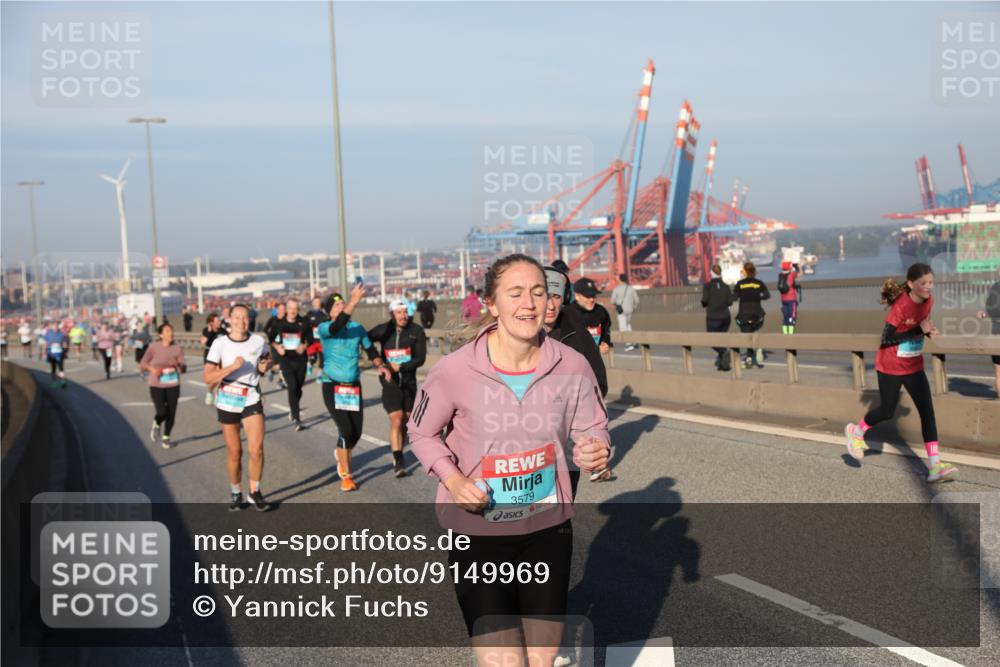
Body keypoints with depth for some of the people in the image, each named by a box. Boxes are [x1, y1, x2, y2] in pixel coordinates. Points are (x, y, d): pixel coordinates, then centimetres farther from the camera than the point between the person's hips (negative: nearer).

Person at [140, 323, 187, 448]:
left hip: (173, 386, 2)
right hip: (157, 386, -2)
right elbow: (142, 364, -2)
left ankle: (166, 437, 27)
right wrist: (151, 369, -22)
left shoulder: (177, 348, -5)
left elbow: (184, 369, -3)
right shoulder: (153, 347, -10)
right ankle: (156, 425, 24)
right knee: (162, 413, -13)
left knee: (171, 414, 2)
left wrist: (177, 364, -25)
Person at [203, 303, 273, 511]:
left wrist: (265, 366, -5)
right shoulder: (220, 344, -10)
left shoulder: (259, 342, -3)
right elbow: (208, 378, -15)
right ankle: (236, 493, 28)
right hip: (227, 402, -1)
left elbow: (267, 359, 19)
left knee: (256, 449, -12)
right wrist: (233, 366, -28)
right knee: (235, 452, 7)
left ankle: (255, 491, 8)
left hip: (252, 400, 1)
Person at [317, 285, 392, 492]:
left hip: (354, 385, 4)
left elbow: (369, 348, 15)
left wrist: (379, 365, -3)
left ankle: (342, 458, 39)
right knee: (346, 431, -13)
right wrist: (354, 302, -44)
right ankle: (346, 476, 5)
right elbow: (337, 326, -35)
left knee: (356, 432, 6)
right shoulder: (324, 328, -12)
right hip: (332, 385, -4)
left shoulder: (357, 327, 1)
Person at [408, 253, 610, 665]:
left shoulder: (572, 366, -11)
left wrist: (596, 451, -21)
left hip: (548, 530, 3)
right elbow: (422, 432, -1)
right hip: (478, 535, -3)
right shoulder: (454, 371, -18)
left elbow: (592, 430, 3)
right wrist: (452, 480, -17)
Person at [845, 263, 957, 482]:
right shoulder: (901, 306, -24)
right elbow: (886, 339, -24)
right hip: (890, 367, -6)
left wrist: (929, 331, -9)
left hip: (914, 367, 6)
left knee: (927, 411, -4)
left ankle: (935, 466, -5)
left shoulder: (927, 301, -4)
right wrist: (918, 331, -30)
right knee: (887, 411, 7)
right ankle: (856, 432, 37)